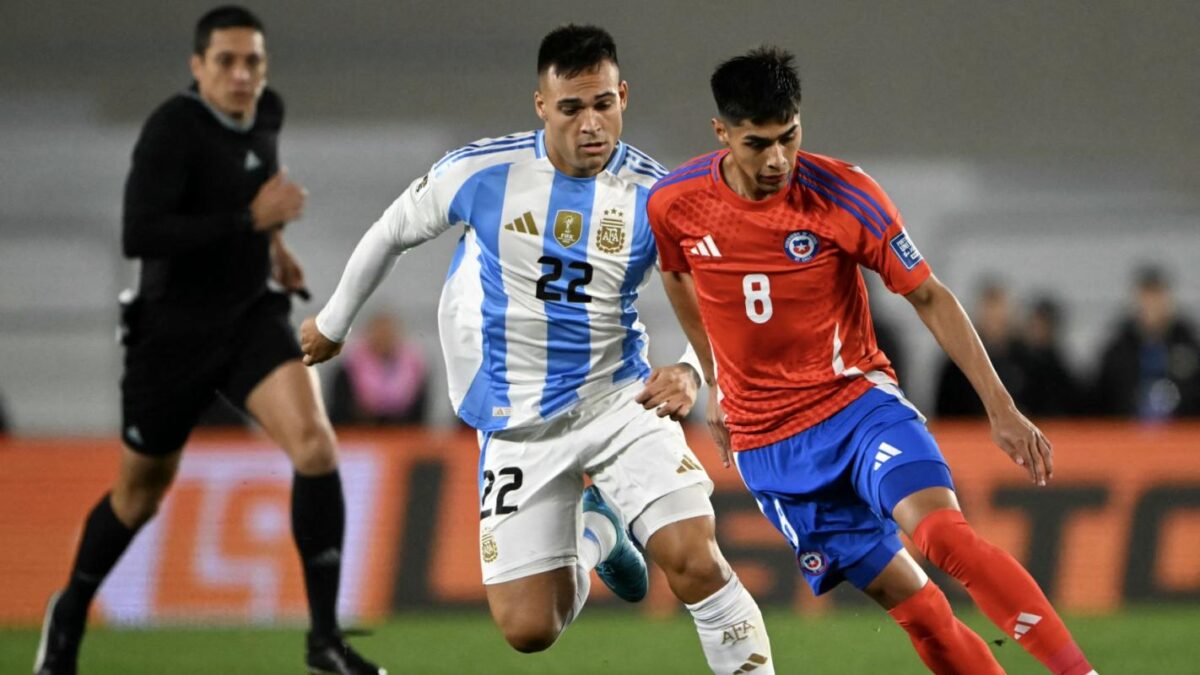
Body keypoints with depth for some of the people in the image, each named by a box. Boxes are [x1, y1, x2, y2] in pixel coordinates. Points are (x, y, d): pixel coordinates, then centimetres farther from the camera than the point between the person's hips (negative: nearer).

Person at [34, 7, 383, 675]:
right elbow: (139, 236, -32)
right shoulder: (172, 130, -21)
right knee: (142, 489, 11)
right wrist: (251, 219, -32)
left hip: (253, 317, 4)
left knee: (315, 442, -19)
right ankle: (71, 614, 40)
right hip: (174, 330, -4)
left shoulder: (267, 111, 1)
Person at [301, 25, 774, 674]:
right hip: (517, 422, 1)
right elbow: (391, 233, 9)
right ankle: (591, 535, 33)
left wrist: (690, 373, -27)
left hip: (621, 401, -1)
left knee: (694, 560, -23)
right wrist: (333, 322, 21)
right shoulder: (480, 173, -10)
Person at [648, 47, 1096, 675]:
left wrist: (1001, 408, -9)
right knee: (908, 600, -6)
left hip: (857, 400, -2)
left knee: (944, 533, -28)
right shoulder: (673, 204, -8)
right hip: (766, 442, 2)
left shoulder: (842, 194, -14)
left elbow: (929, 297, -6)